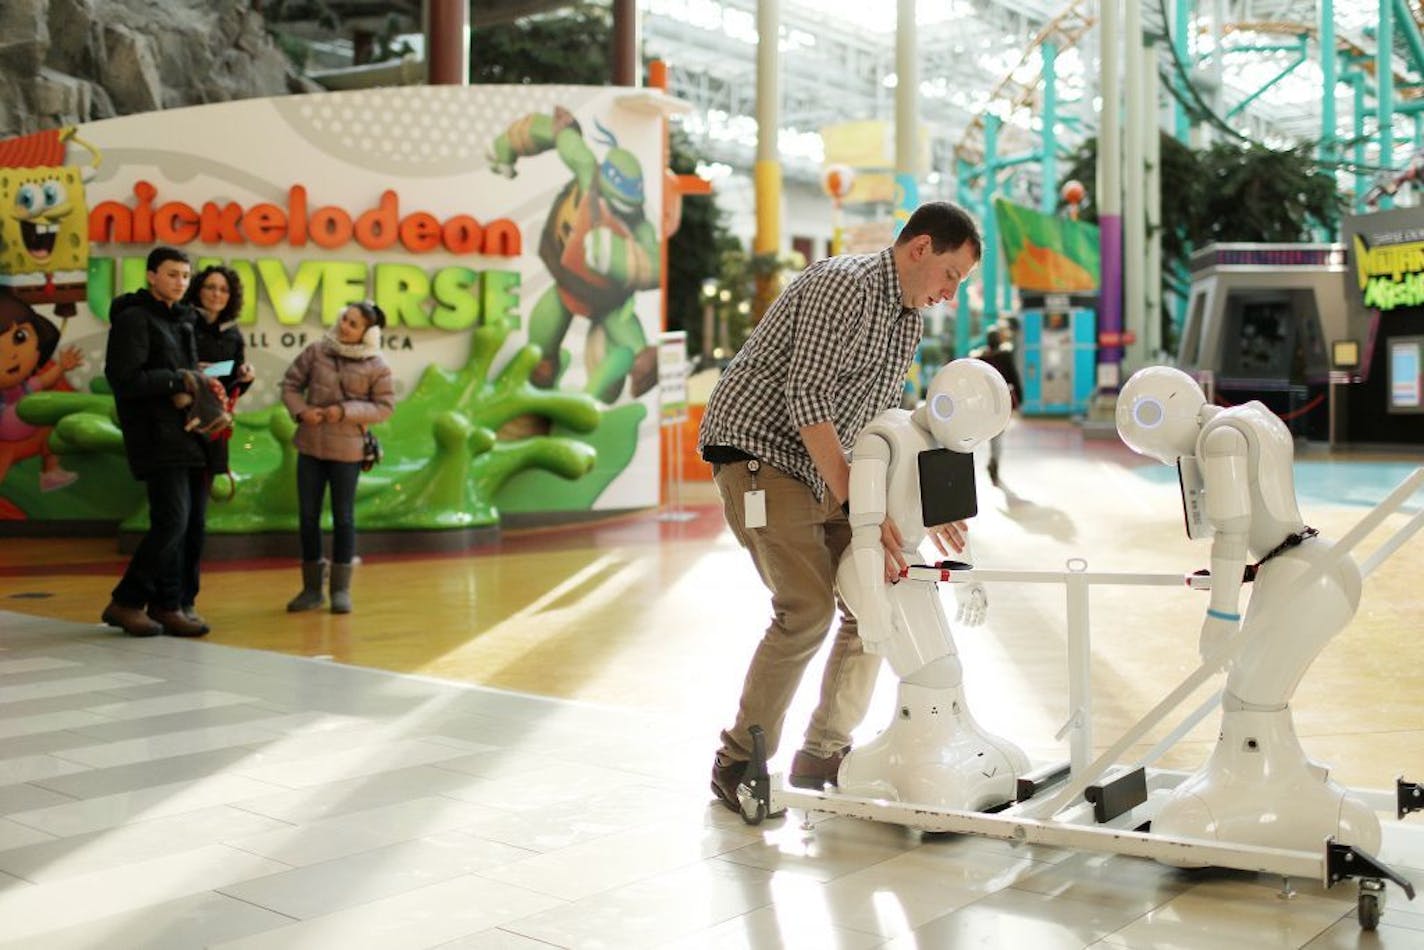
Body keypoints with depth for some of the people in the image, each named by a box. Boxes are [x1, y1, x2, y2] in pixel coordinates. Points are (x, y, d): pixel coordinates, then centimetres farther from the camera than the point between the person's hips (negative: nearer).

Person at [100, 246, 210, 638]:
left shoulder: (182, 320, 20)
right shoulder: (134, 319, -6)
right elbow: (124, 379, -15)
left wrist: (193, 390, -2)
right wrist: (179, 381, -10)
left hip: (189, 433, 8)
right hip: (157, 435, -8)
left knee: (193, 521, 5)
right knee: (172, 521, -12)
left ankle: (165, 605, 13)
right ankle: (125, 602, 0)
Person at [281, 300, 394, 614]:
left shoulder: (376, 366, -7)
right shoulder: (316, 351, 0)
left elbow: (385, 406, -7)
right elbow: (290, 383, 7)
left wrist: (346, 411, -18)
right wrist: (300, 410, -11)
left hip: (346, 449, -3)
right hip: (310, 445, 3)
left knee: (343, 517, 6)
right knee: (307, 515, 7)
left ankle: (341, 589, 16)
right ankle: (311, 587, 18)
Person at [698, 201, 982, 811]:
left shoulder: (908, 318, 12)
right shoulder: (846, 285, -17)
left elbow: (879, 423, 17)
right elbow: (806, 398, -25)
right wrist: (856, 504, -29)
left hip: (821, 469, 9)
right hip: (758, 449, -9)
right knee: (808, 609, -19)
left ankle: (824, 754, 13)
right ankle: (739, 762, -3)